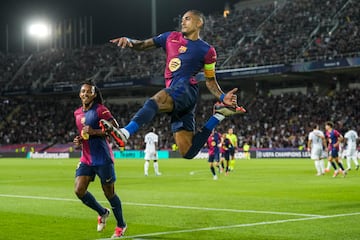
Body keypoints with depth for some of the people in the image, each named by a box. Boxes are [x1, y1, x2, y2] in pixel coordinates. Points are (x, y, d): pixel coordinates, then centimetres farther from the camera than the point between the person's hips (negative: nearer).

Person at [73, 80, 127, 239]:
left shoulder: (100, 110, -9)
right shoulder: (77, 113, 12)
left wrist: (94, 132, -25)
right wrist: (79, 141, 6)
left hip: (103, 159, -6)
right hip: (86, 159, 6)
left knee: (109, 193, 1)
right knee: (79, 190, -6)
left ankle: (121, 225, 21)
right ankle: (103, 213, 20)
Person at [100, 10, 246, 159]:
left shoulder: (207, 51, 9)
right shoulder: (171, 38, 21)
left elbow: (210, 81, 13)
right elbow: (144, 45, 21)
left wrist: (222, 97, -4)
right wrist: (129, 41, -1)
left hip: (185, 89, -6)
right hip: (174, 95, 6)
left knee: (155, 101, -39)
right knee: (187, 152, -2)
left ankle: (123, 134, -59)